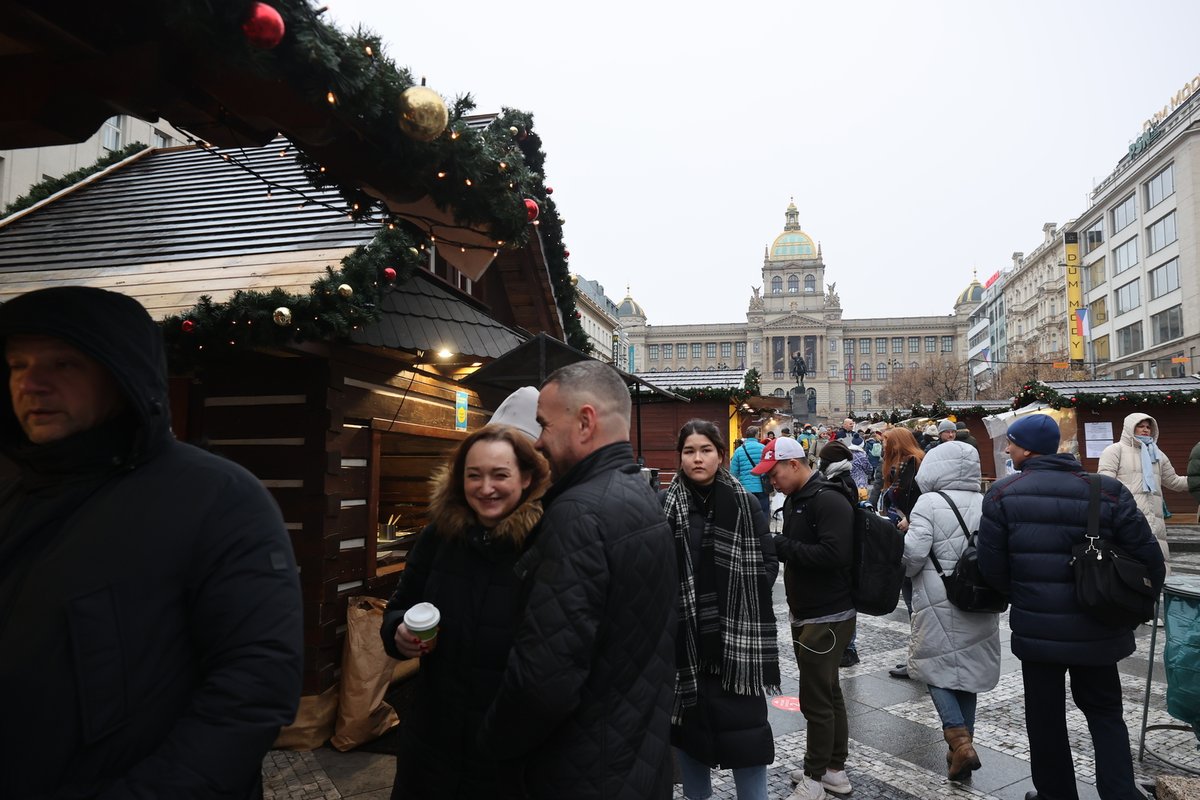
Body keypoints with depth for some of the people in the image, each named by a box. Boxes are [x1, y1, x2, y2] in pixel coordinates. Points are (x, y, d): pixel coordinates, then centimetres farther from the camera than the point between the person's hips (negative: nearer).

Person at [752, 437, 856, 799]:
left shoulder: (829, 501, -19)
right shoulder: (794, 500, 11)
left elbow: (835, 554, -29)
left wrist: (781, 546, -25)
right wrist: (775, 546, 0)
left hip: (828, 618, -9)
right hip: (805, 614, 9)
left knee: (816, 699, 1)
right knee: (829, 693, 18)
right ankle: (835, 769, 31)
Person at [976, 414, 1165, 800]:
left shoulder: (1003, 494, -10)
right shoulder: (1107, 491, -7)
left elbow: (991, 567, -9)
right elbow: (1149, 559, -6)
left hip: (1036, 629, -1)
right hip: (1097, 630, 2)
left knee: (1045, 716, 15)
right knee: (1104, 711, 21)